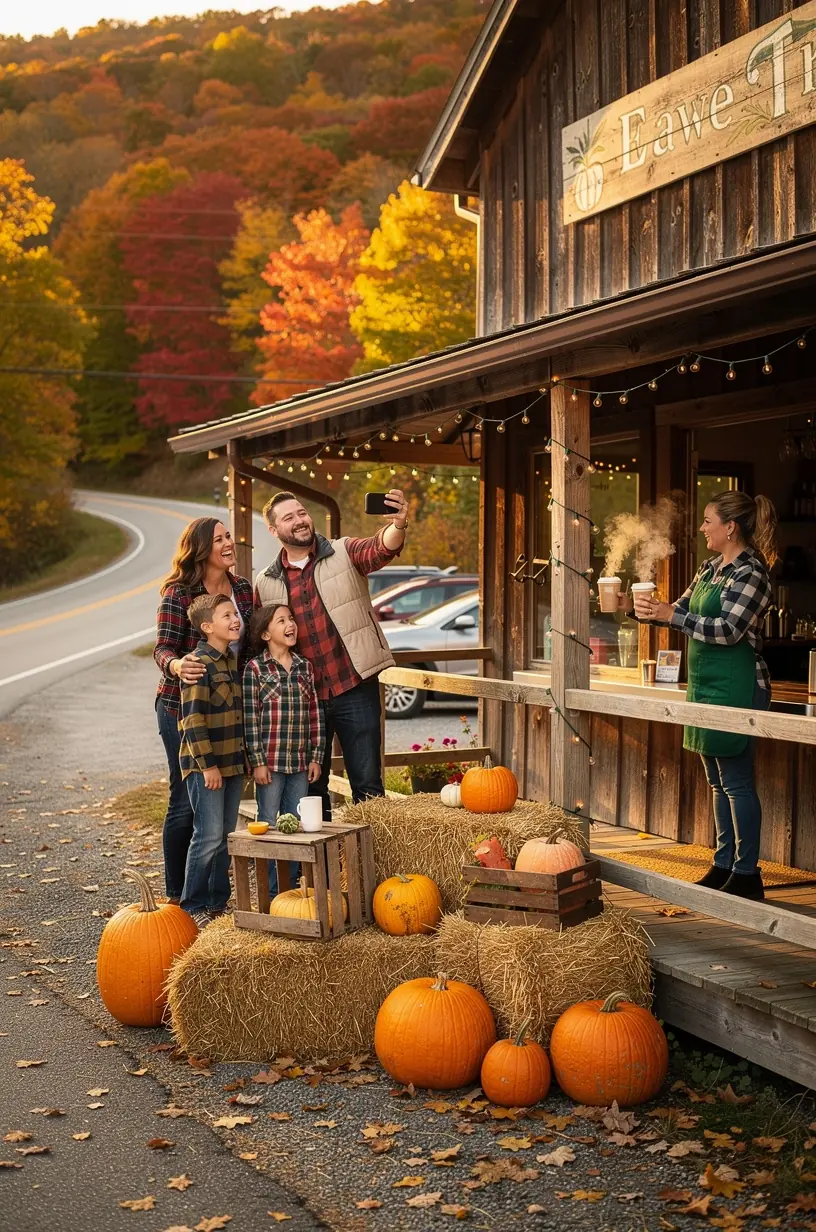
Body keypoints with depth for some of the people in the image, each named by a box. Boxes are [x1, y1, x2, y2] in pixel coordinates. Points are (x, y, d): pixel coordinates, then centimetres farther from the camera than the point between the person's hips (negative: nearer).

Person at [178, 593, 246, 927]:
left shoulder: (235, 661, 12)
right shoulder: (199, 664, -14)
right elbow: (193, 719, -18)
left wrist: (245, 758, 19)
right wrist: (207, 764, -19)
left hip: (233, 763, 8)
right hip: (205, 765, -8)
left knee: (226, 835, 12)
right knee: (209, 835, -6)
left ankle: (218, 901, 21)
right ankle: (193, 906, 5)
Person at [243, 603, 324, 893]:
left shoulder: (305, 667, 8)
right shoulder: (254, 668, -6)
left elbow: (315, 715, 10)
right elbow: (250, 718, -8)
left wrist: (315, 757, 6)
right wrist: (257, 761, -11)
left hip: (300, 763, 5)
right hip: (270, 761, -4)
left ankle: (291, 888, 20)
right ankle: (271, 892, 9)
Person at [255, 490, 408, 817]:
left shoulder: (345, 553, -1)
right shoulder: (266, 584, 7)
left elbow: (381, 548, -21)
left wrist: (398, 525, -43)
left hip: (354, 688, -3)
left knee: (367, 784, 2)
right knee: (309, 786, 13)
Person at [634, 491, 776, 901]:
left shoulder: (751, 572, -14)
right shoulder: (711, 567, 13)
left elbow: (729, 630, -21)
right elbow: (684, 610, 21)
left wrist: (670, 615, -24)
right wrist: (652, 612, 2)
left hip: (736, 689, -9)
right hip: (706, 685, 9)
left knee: (736, 782, -5)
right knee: (718, 782, 14)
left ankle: (747, 875, 2)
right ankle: (724, 865, 22)